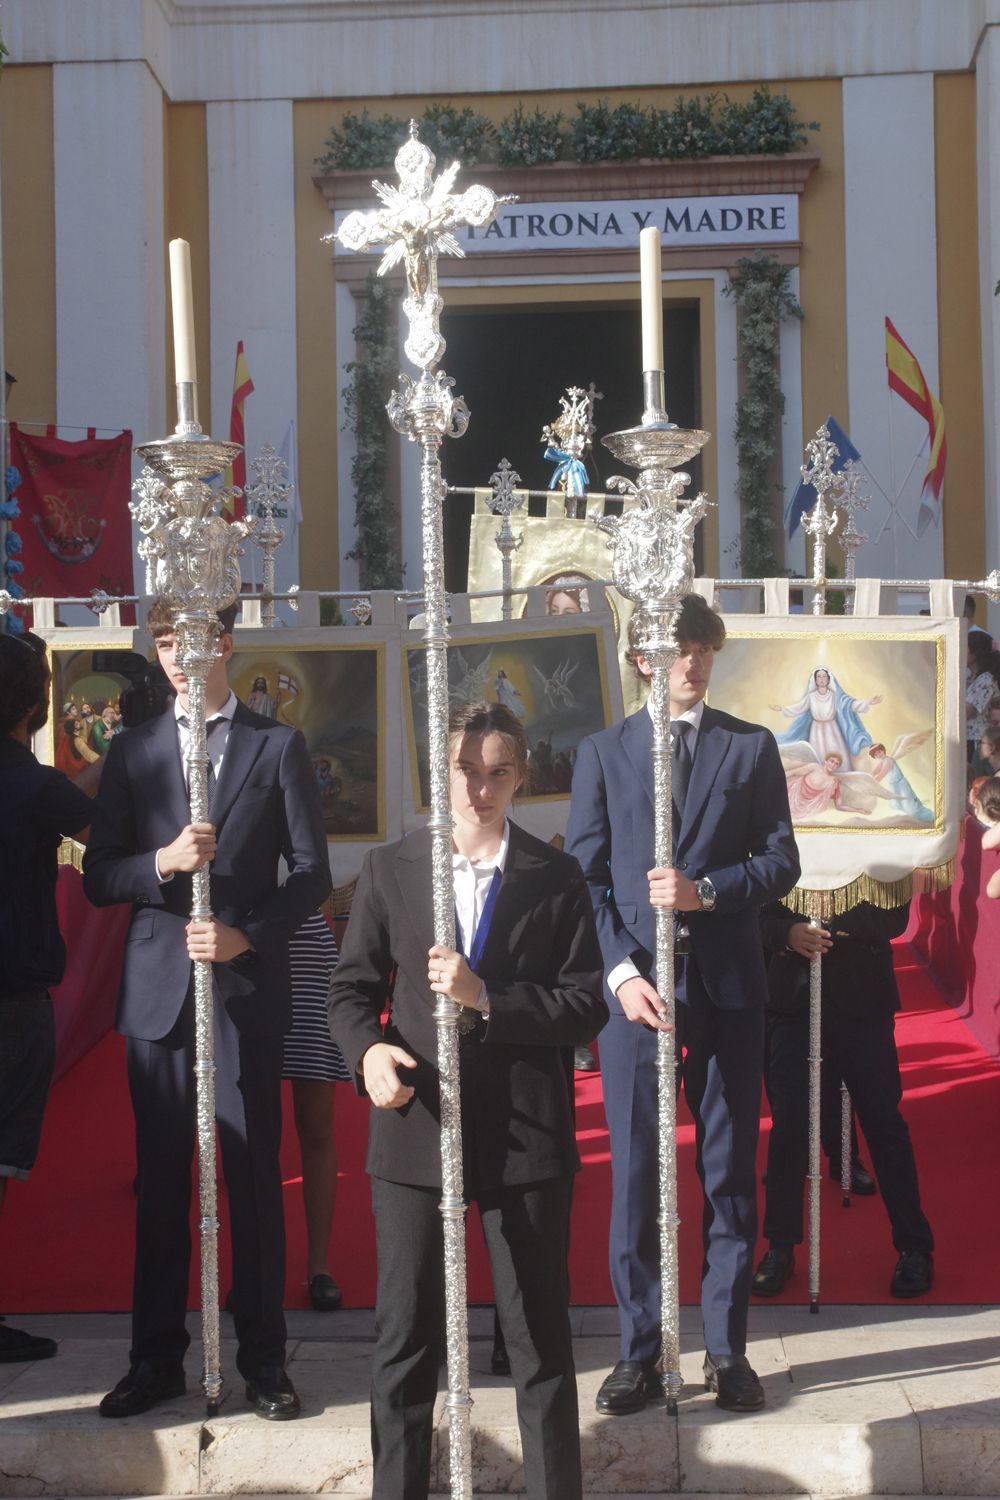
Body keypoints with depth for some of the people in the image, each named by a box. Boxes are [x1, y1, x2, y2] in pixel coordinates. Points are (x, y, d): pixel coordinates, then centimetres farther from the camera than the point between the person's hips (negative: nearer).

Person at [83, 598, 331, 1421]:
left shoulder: (279, 745, 5)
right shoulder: (133, 751, 10)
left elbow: (312, 872, 1)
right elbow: (99, 876, 5)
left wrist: (247, 935, -12)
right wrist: (163, 862, -14)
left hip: (248, 986, -2)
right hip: (159, 987, 2)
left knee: (255, 1176, 2)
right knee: (161, 1177, 7)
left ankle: (264, 1358, 12)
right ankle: (157, 1358, 16)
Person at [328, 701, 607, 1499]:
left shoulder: (555, 877, 3)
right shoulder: (390, 868, 6)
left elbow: (586, 1006, -2)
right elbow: (353, 986, 7)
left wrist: (486, 997, -16)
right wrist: (368, 1048, -14)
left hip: (525, 1131, -1)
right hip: (415, 1127, 1)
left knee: (541, 1339, 7)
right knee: (405, 1339, 7)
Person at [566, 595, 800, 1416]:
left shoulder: (752, 748, 9)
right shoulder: (603, 752, 8)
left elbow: (781, 861, 4)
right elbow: (585, 877, 2)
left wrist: (706, 889, -14)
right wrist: (621, 971, -10)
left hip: (729, 986, 1)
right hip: (636, 986, 0)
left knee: (731, 1171, 5)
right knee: (634, 1173, 1)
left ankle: (728, 1348, 15)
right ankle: (639, 1352, 11)